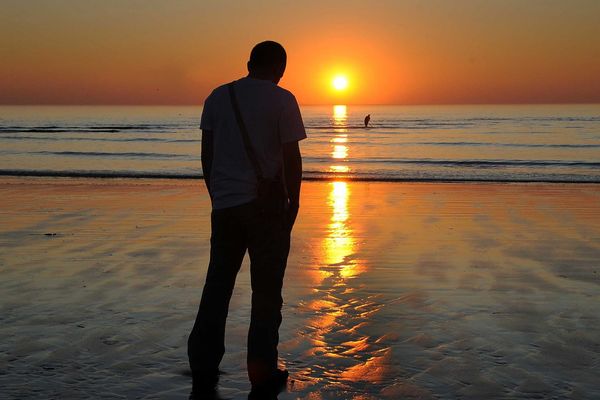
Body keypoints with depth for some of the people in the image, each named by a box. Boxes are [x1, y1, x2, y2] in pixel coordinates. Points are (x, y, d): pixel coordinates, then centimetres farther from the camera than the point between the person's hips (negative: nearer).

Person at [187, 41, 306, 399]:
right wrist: (294, 202, 4)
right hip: (267, 206, -4)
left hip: (224, 205, 4)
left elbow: (207, 154, 11)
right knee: (266, 290, 6)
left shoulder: (218, 97, 8)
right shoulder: (282, 100, -6)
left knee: (217, 287, 9)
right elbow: (292, 157, -7)